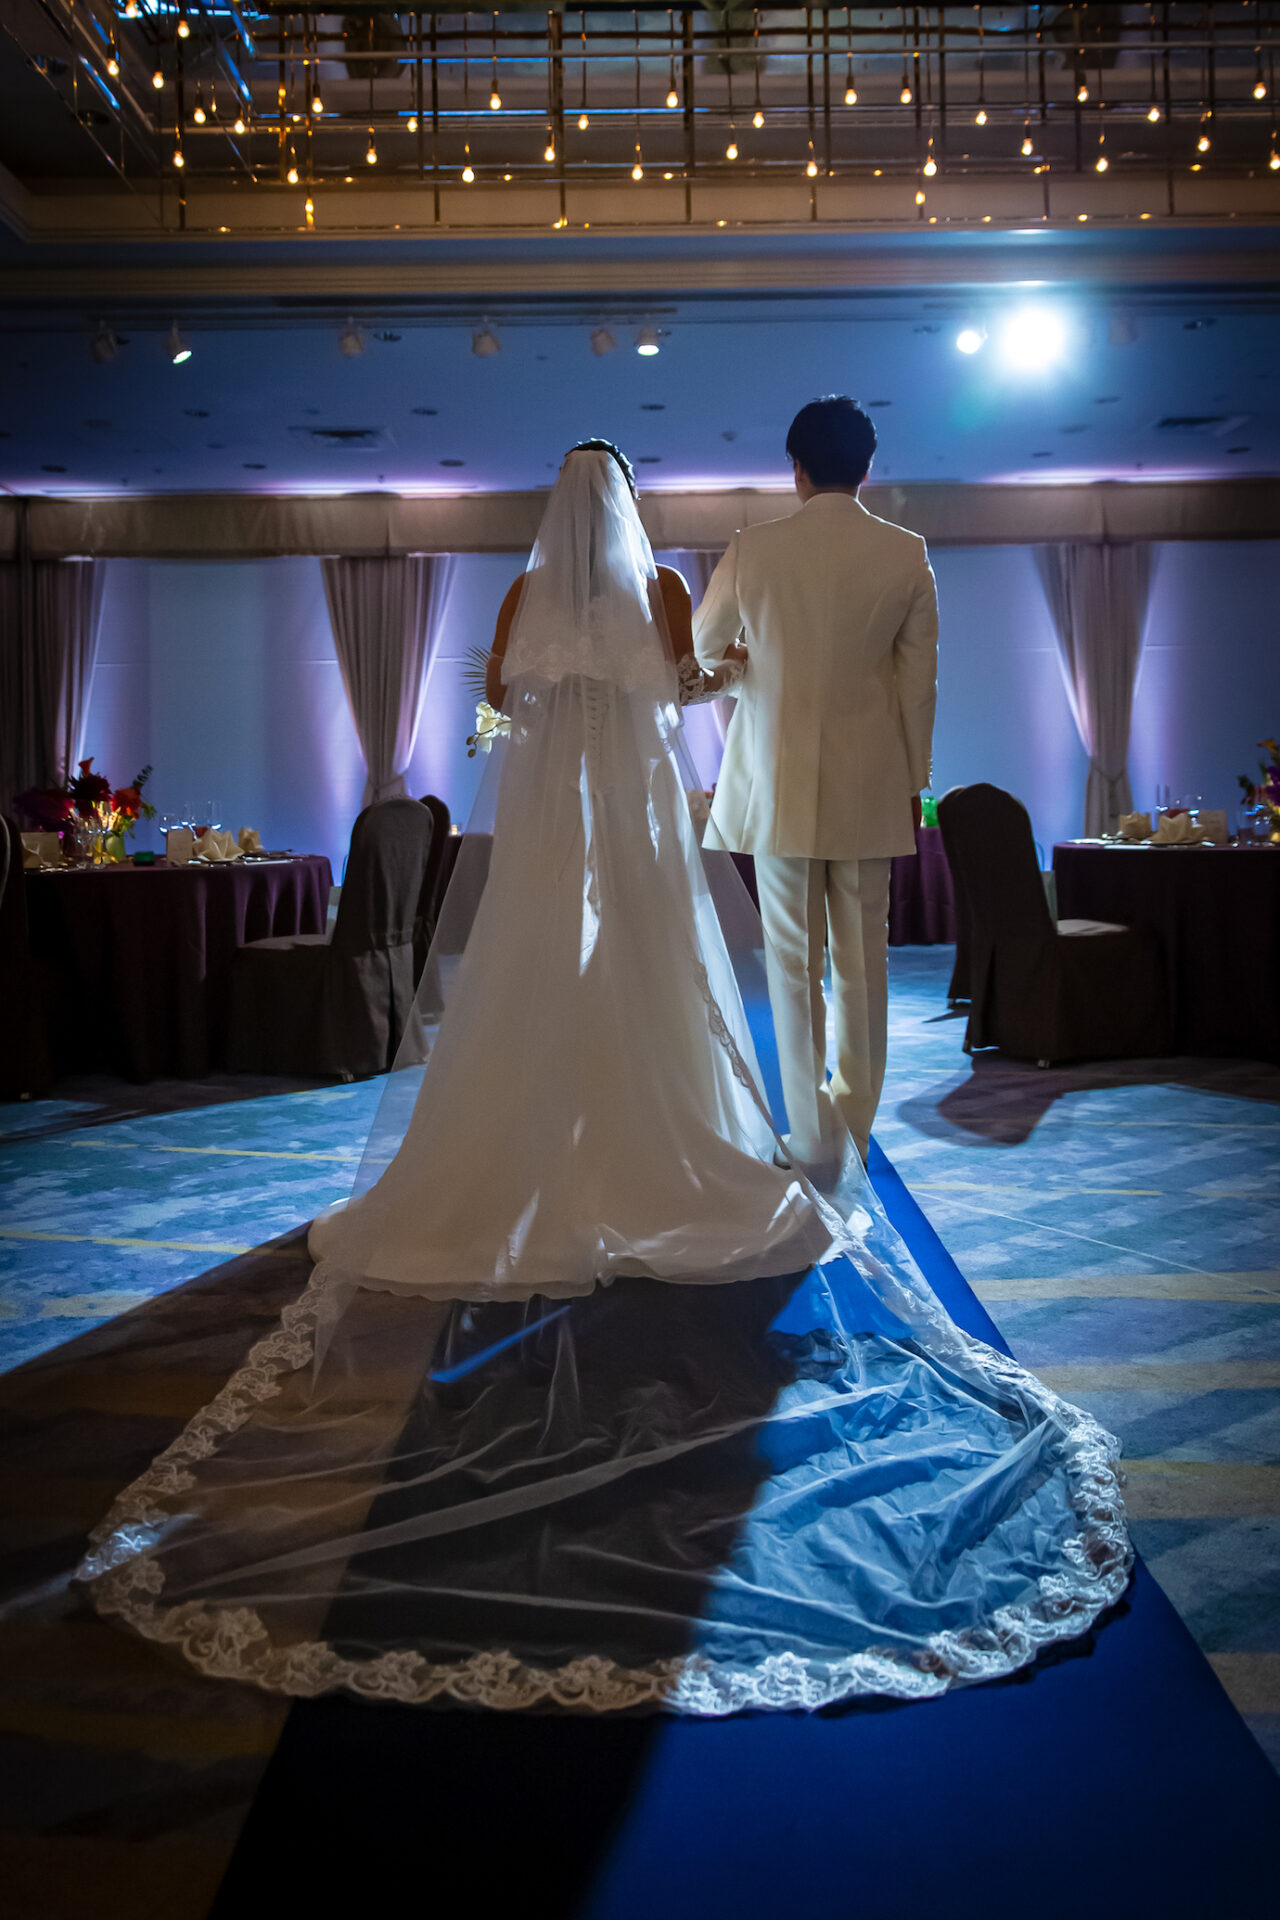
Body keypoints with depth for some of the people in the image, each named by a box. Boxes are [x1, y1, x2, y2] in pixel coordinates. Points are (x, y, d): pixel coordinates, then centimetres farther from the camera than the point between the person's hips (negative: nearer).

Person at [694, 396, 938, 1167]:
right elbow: (919, 678, 3)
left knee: (794, 959, 4)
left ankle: (813, 1133, 8)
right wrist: (913, 779, 12)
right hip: (870, 784, 2)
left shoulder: (754, 549, -3)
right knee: (864, 955, 10)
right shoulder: (907, 554, 1)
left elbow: (705, 647, 12)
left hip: (779, 779, -2)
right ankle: (856, 1123, 19)